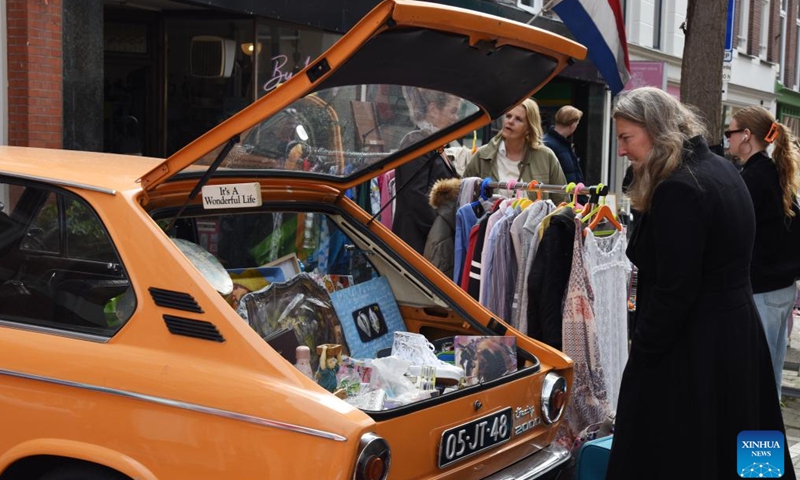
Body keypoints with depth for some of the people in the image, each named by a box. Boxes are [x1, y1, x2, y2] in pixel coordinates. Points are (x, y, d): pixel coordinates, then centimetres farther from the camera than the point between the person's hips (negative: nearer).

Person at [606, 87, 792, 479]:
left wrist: (641, 353, -13)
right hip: (737, 334, 10)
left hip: (690, 348, -10)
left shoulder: (678, 189, -20)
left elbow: (674, 290, -21)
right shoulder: (721, 169, 9)